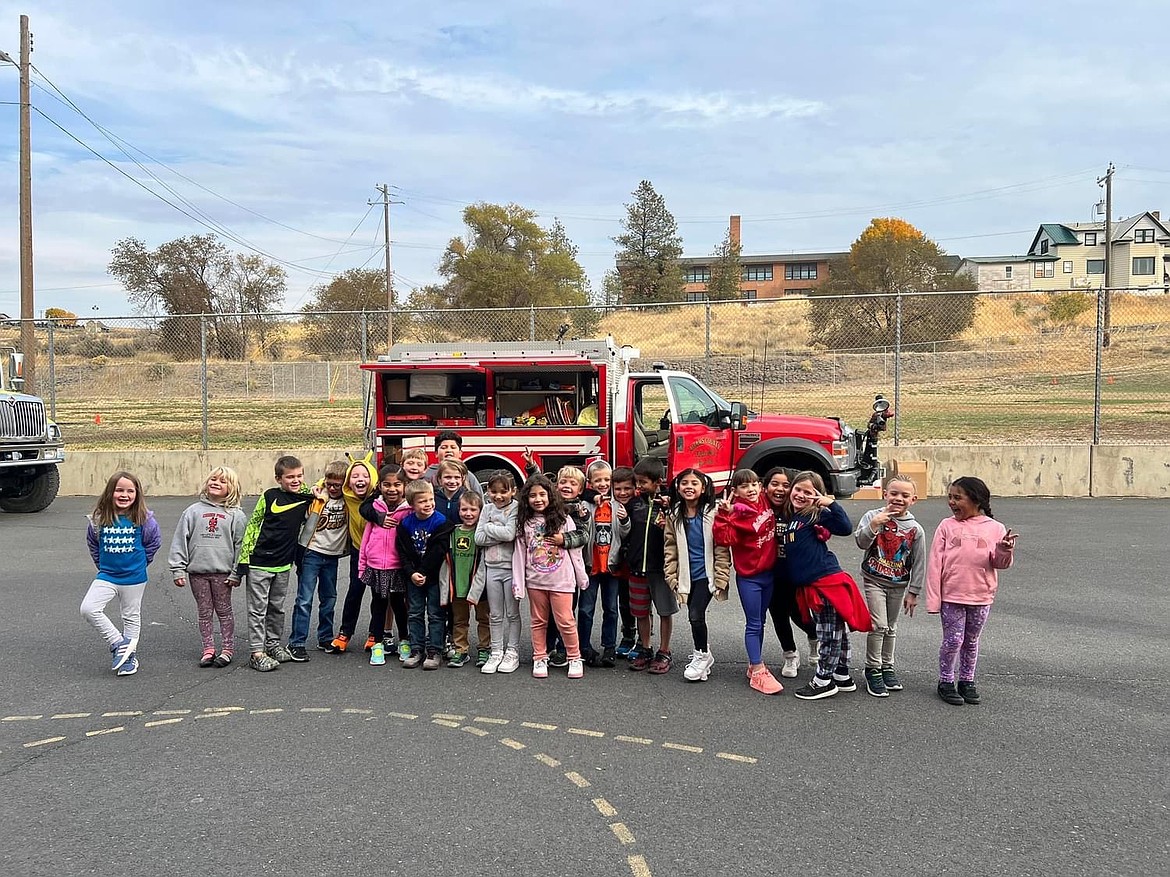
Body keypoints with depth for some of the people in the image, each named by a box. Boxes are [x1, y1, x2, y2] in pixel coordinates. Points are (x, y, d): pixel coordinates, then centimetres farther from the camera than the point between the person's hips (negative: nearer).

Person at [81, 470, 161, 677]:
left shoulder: (144, 519, -12)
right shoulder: (99, 519, -8)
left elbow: (154, 542, 4)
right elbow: (92, 542, 10)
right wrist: (103, 564, 12)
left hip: (134, 578, -1)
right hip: (106, 576, 1)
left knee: (131, 617, 12)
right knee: (88, 609, -17)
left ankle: (130, 656, 29)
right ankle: (119, 644, -3)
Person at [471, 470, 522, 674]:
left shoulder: (516, 509, -7)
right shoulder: (488, 509, 6)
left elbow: (510, 533, -22)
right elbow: (478, 538, -2)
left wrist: (489, 527, -9)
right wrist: (501, 535, -12)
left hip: (511, 567, -4)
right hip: (492, 567, 4)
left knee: (512, 613, 6)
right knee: (495, 615, 11)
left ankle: (512, 653, 14)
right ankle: (496, 652, 18)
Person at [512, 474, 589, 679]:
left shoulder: (564, 520, 1)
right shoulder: (524, 524, 5)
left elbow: (575, 550, 2)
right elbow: (519, 554, 4)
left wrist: (582, 577, 2)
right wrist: (518, 583, 0)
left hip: (561, 580, -2)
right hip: (535, 581, 2)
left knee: (565, 621, -2)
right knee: (539, 621, 11)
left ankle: (575, 658, 13)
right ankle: (540, 659, 21)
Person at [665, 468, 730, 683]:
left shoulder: (713, 513, -7)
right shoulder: (674, 516, 5)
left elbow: (721, 548, -7)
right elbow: (670, 549, 7)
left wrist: (721, 578, -11)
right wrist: (672, 577, 1)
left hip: (707, 574, -4)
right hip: (687, 576, 4)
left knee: (696, 614, -14)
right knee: (694, 616, 10)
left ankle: (702, 655, 8)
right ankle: (704, 653, 32)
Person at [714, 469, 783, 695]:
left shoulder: (766, 503, 1)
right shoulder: (737, 513, -17)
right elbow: (724, 538, -29)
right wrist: (724, 514, -37)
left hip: (768, 573, 7)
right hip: (749, 576, -7)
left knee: (760, 622, 16)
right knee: (753, 624, -2)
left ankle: (754, 665, 28)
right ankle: (758, 672, 2)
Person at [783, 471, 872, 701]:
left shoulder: (817, 515, -9)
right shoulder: (789, 517, 13)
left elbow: (846, 528, -22)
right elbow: (788, 553, 22)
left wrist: (831, 504, -24)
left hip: (827, 582, -8)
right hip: (808, 586, 8)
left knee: (830, 634, 2)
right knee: (836, 632, 18)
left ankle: (823, 681, 10)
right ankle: (842, 676, 27)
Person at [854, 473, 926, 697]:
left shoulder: (915, 529, -2)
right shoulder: (873, 516, -8)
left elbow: (919, 564, 2)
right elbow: (861, 542, -20)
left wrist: (913, 592, 2)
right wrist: (874, 525, -35)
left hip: (899, 585, 3)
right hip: (874, 580, -3)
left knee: (890, 628, 14)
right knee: (878, 625, -10)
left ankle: (887, 667, 29)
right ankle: (872, 670, 3)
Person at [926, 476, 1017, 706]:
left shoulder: (995, 528, 0)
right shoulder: (947, 526, -3)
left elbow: (1000, 563, 1)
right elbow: (935, 563, -4)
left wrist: (1004, 551, -23)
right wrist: (933, 598, -7)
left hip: (981, 597, 2)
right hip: (952, 596, -1)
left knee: (971, 641, 14)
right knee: (953, 640, 1)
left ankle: (967, 681, 29)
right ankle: (946, 682, 16)